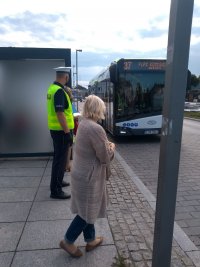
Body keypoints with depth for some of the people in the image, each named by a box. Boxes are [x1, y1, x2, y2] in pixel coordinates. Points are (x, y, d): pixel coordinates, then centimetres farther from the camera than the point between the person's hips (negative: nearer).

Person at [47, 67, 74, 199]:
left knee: (59, 157, 21)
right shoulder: (59, 91, -19)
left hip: (55, 129, 10)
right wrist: (67, 133, -23)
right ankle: (55, 190, 8)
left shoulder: (52, 88, 12)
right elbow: (60, 113, -25)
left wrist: (68, 97, 16)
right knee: (60, 159, -2)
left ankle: (57, 181, 37)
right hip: (61, 131, -10)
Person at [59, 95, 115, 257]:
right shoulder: (96, 129, -26)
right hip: (89, 176, -9)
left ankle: (91, 240, 40)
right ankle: (68, 241, 28)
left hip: (81, 172, 9)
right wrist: (111, 147, -1)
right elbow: (105, 157, -19)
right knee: (87, 212, 11)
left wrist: (105, 145, 8)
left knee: (87, 210, 22)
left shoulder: (83, 123, 3)